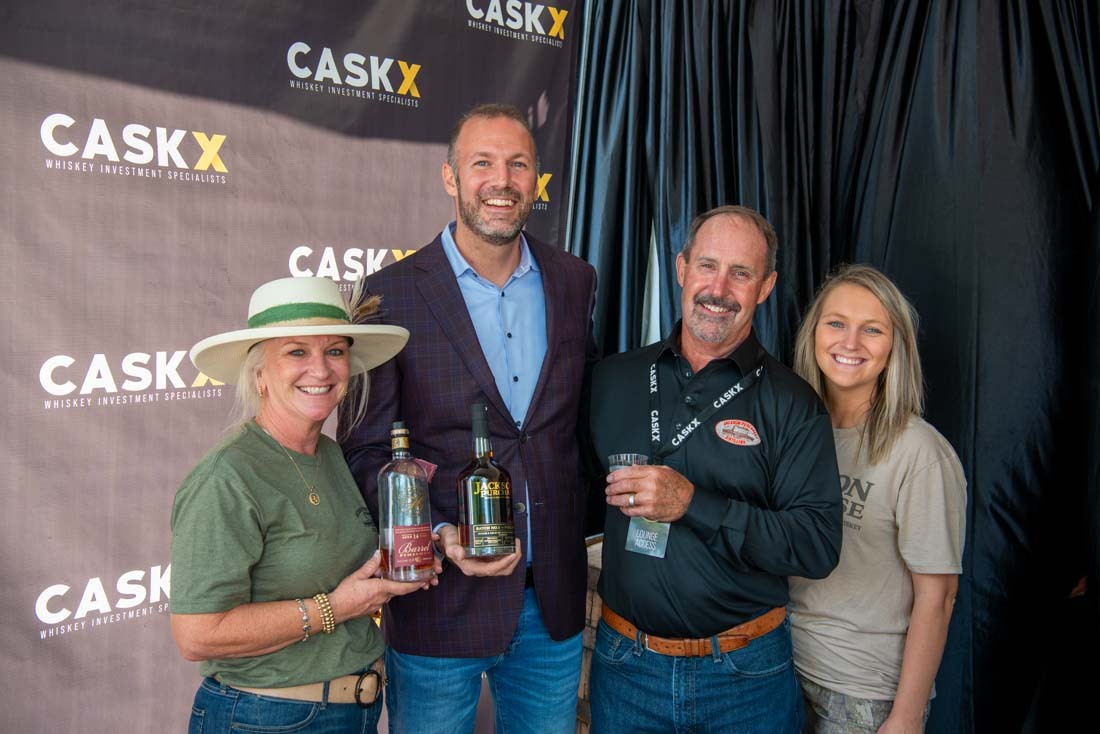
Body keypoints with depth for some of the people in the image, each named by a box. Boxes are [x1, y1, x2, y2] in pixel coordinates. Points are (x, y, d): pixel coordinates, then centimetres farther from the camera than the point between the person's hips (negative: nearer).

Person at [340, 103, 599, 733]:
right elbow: (367, 450, -7)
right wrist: (438, 536, -20)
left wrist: (580, 523, 6)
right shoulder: (393, 294, -10)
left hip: (555, 596, 4)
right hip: (441, 600, -3)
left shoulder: (575, 281, 2)